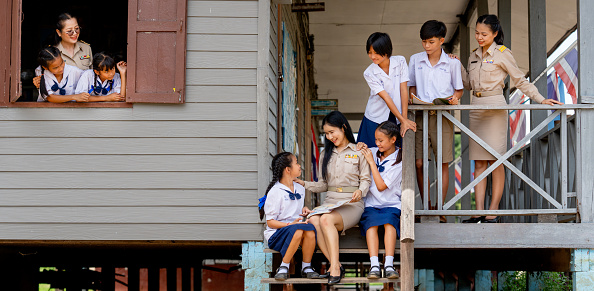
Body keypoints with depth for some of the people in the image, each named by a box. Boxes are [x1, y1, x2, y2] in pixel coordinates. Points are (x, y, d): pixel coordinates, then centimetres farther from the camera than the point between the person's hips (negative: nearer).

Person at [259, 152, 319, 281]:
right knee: (298, 230, -37)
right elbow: (270, 222, -8)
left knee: (310, 228, -30)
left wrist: (303, 209, 7)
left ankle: (306, 267, -14)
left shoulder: (300, 189, 14)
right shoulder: (275, 192, -8)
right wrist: (290, 224, -21)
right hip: (276, 234, -5)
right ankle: (284, 267, -22)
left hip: (297, 228, 5)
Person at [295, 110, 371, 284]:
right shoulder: (326, 155, 21)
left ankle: (334, 267, -36)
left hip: (352, 204, -4)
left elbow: (366, 179, 5)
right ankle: (335, 266, -27)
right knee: (313, 221, -31)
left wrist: (360, 191, -15)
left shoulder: (358, 152, 7)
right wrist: (305, 185, 7)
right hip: (330, 202, 4)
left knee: (326, 220, -36)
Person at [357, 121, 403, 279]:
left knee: (389, 221, -35)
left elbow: (381, 186, -11)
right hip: (371, 205, 3)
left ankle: (388, 265, -40)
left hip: (391, 205, -2)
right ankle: (374, 265, -41)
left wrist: (371, 162, -9)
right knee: (372, 223, -30)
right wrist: (360, 147, 6)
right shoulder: (373, 152, 11)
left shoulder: (398, 162, -3)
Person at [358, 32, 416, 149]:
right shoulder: (369, 73, -12)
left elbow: (403, 89, -9)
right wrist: (403, 120, -20)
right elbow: (386, 97, -16)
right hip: (376, 118, -1)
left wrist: (404, 118, -14)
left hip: (396, 118, 1)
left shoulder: (400, 62, -8)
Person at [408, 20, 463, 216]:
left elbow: (459, 89, 10)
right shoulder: (415, 60, 9)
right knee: (419, 163, -3)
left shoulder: (452, 63, 3)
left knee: (443, 163, -1)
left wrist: (454, 98, -11)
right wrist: (411, 96, -4)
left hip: (443, 117, -2)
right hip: (421, 116, 2)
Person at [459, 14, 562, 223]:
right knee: (479, 163, 2)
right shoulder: (474, 56, 15)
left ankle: (493, 213, -4)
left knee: (496, 162, -5)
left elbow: (521, 81, 0)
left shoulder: (502, 54, -2)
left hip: (495, 106, -6)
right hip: (476, 107, 6)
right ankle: (479, 212, 0)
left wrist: (540, 99, -7)